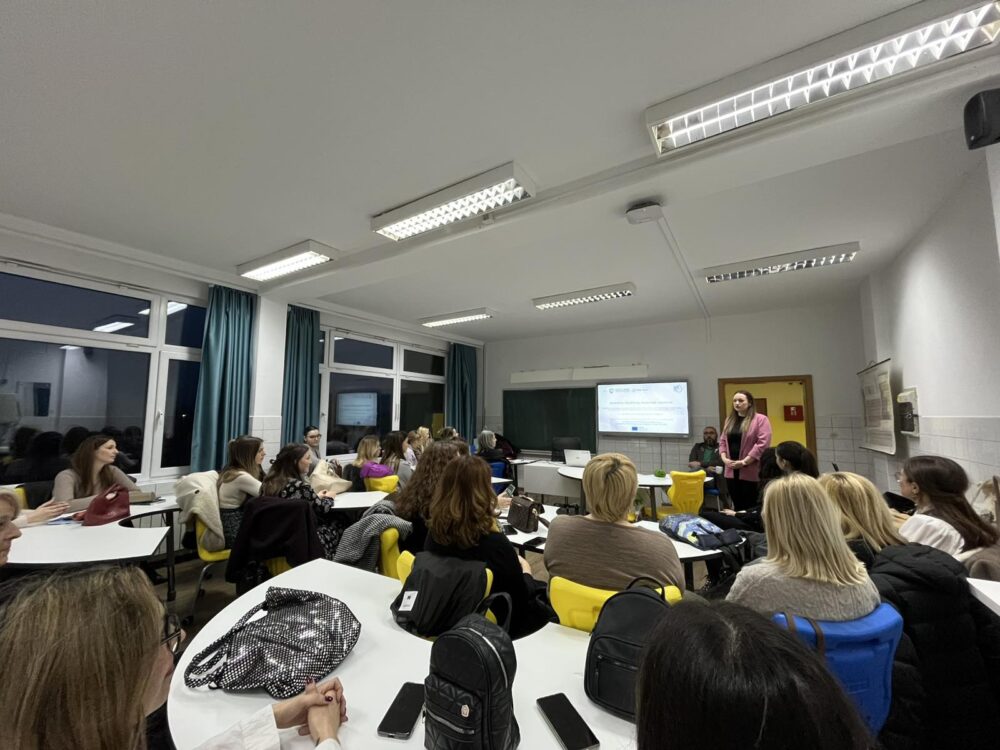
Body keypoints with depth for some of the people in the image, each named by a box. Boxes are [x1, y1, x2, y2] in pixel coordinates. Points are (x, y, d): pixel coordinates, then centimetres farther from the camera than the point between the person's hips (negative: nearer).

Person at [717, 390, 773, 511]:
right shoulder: (729, 420, 15)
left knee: (750, 507, 2)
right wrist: (724, 458, -2)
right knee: (737, 506, 12)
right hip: (731, 471, 6)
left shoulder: (760, 419, -4)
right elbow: (723, 441, 15)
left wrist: (745, 461, -16)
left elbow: (763, 443, -13)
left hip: (751, 472, -5)